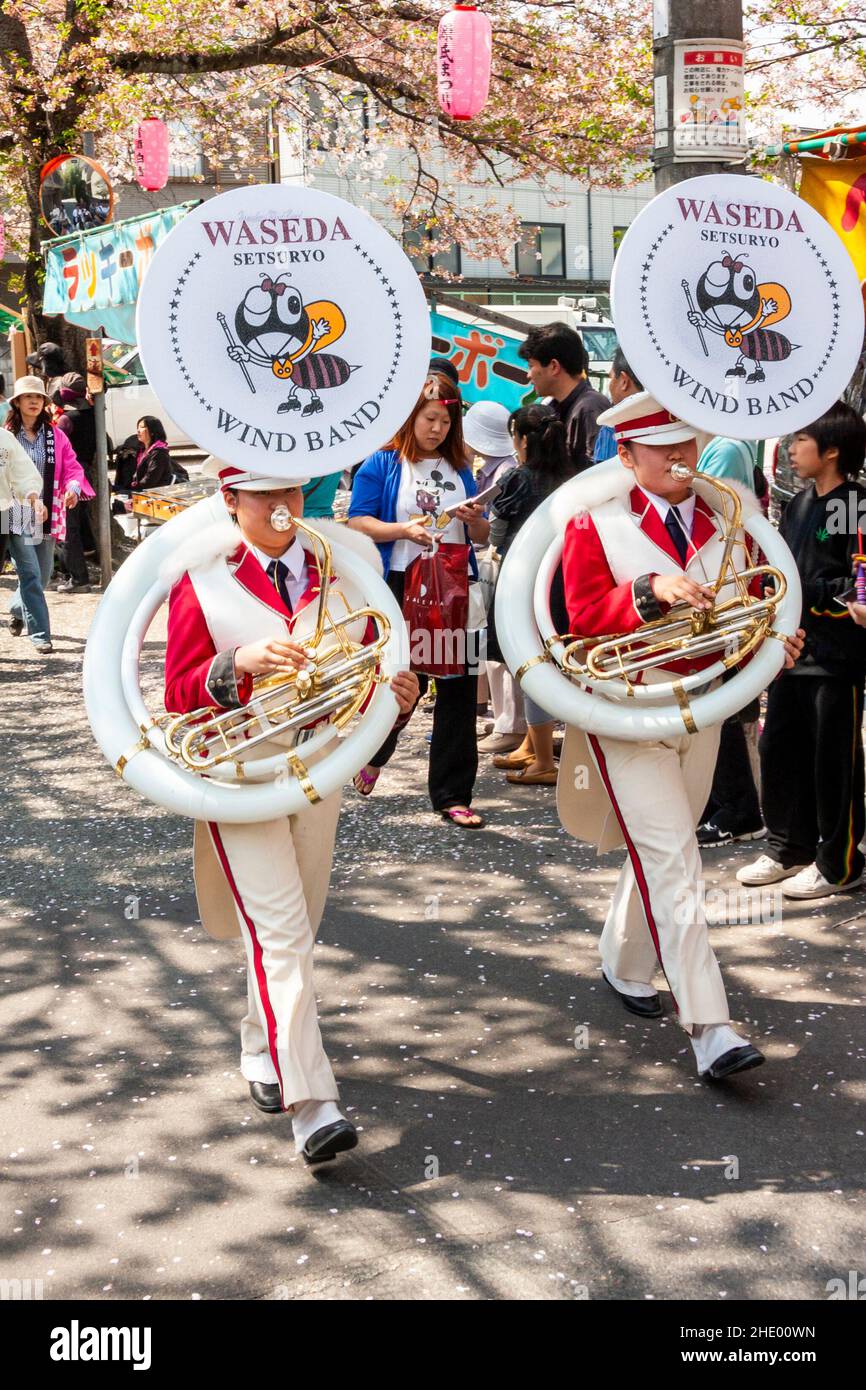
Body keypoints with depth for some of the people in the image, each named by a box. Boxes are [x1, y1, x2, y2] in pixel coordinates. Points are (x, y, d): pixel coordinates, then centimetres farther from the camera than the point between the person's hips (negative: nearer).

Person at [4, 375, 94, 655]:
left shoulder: (55, 436, 6)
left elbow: (71, 467, 2)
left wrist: (73, 488, -18)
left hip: (47, 515, 4)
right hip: (16, 516, -4)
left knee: (43, 573, 16)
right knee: (30, 575, -9)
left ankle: (18, 609, 44)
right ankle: (40, 635, -5)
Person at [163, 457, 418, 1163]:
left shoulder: (338, 568, 4)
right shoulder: (200, 579, -7)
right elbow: (180, 694, -9)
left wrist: (397, 690, -11)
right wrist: (240, 663, -27)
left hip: (320, 766, 5)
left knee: (300, 924, 16)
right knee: (280, 933, -13)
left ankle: (265, 1049, 39)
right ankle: (312, 1106, -17)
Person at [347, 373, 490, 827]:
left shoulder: (459, 469, 15)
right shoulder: (382, 464, 2)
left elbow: (483, 536, 17)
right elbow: (358, 522, -6)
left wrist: (474, 520, -6)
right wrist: (404, 530, -19)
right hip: (403, 588, -4)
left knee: (458, 687, 0)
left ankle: (452, 794, 6)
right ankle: (373, 753, 33)